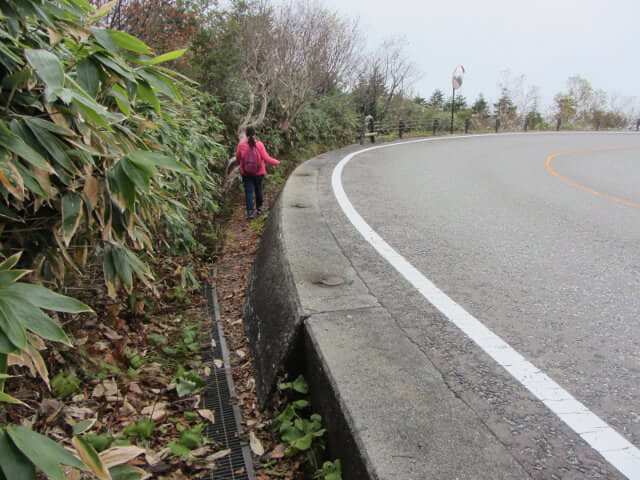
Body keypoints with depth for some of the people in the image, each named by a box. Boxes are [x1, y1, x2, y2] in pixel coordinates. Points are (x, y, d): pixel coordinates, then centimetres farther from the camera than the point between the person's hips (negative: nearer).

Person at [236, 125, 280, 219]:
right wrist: (276, 162, 6)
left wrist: (240, 163, 29)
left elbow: (238, 157, 6)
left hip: (246, 172, 0)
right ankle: (259, 208, 32)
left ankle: (250, 211, -9)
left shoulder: (241, 144, -8)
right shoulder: (259, 144, -12)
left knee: (248, 191, 2)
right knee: (258, 189, 19)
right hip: (259, 172, 0)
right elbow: (266, 158, -10)